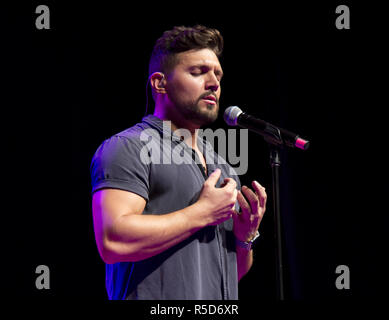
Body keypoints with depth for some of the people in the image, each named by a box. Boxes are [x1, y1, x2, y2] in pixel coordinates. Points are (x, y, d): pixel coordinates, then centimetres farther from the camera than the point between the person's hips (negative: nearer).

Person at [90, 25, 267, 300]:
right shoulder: (128, 147, -5)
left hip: (223, 306, 6)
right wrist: (203, 213, -13)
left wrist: (246, 236, 1)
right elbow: (113, 241, -20)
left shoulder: (222, 167, 17)